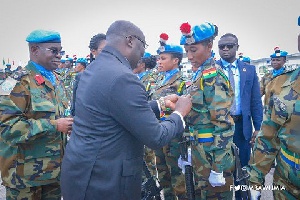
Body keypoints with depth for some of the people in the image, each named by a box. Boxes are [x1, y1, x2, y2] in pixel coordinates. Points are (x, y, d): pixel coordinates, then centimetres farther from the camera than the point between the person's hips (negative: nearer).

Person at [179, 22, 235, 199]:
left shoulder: (213, 76, -17)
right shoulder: (200, 74, 10)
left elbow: (222, 122, -22)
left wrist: (218, 168, -21)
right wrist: (190, 150, 15)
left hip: (212, 149, -8)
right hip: (200, 147, 9)